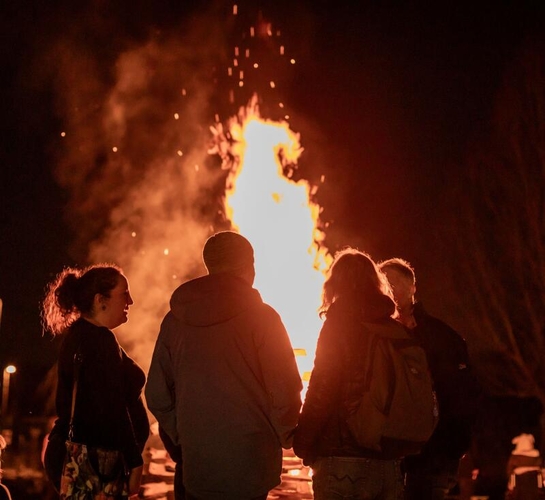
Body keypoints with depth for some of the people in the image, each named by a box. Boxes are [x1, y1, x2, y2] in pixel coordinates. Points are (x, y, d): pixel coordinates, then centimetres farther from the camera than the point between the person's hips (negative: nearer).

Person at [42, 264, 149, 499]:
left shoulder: (80, 336, 17)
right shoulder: (99, 340, -15)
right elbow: (112, 409, -21)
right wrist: (134, 462, -18)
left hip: (81, 455, 10)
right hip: (93, 460, -10)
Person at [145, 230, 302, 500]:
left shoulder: (175, 319, 5)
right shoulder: (261, 316, -7)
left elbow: (157, 394, 8)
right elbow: (285, 390, -9)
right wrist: (284, 437, 7)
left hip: (196, 466, 4)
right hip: (251, 467, -4)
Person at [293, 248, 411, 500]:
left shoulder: (339, 325, -6)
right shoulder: (398, 330, 9)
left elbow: (321, 391, -12)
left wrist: (303, 444, -2)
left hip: (343, 460, -5)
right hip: (391, 462, 6)